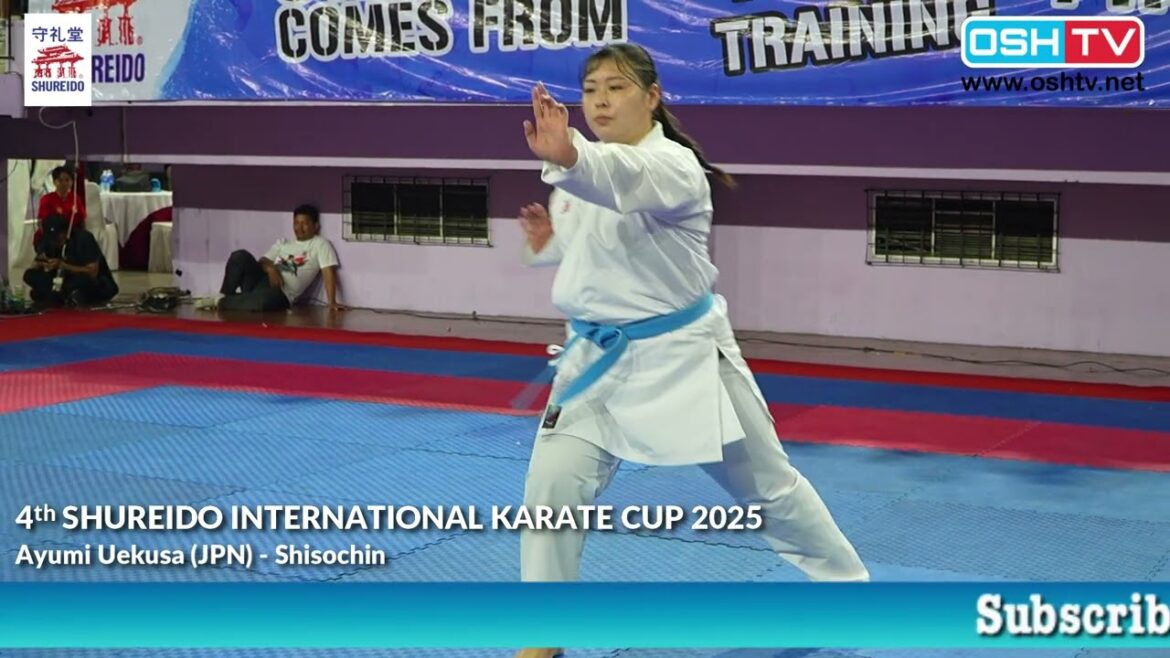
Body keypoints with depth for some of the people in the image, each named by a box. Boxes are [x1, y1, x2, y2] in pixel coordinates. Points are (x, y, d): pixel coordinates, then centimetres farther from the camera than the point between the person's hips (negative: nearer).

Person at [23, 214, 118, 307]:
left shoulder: (84, 238, -20)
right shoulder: (47, 240, -5)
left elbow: (92, 272, -25)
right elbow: (35, 267, -3)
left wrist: (62, 265, -31)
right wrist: (40, 264, -26)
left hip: (100, 286, -5)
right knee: (30, 275, -14)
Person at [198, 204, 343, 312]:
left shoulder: (320, 244, 5)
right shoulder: (283, 242, 22)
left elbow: (329, 272, -6)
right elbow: (263, 261, 16)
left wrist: (332, 302, -18)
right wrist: (270, 269, -9)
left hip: (281, 295, -5)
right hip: (262, 281, 6)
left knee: (264, 299, -43)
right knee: (241, 256, -22)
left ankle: (221, 302, -21)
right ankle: (224, 296, -9)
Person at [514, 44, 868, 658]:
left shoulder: (674, 166, -19)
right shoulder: (581, 176, 2)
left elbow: (627, 179, -44)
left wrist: (567, 157, -65)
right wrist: (548, 242, -7)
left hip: (683, 353, -5)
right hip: (601, 358, 5)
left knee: (767, 482, 12)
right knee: (552, 484, -10)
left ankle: (848, 581, 37)